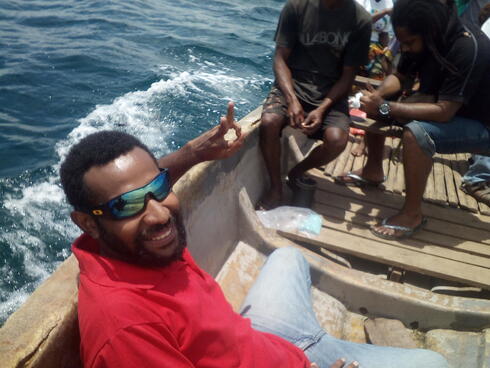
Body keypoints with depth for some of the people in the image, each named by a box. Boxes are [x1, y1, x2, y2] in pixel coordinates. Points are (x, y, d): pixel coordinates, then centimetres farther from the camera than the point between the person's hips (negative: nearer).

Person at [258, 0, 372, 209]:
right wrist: (292, 99, -21)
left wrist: (322, 109, -19)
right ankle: (276, 187, -8)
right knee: (269, 123, -30)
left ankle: (298, 171, 4)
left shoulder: (361, 20, -6)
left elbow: (347, 76, -3)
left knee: (337, 140, -27)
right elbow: (280, 59, -5)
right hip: (292, 83, 0)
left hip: (331, 92, 0)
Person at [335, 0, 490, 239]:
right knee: (372, 105, 2)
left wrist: (386, 107, -35)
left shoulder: (469, 49, -32)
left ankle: (412, 214, -20)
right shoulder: (424, 39, -9)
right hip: (442, 107, 8)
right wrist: (378, 96, -20)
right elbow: (399, 77, 1)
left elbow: (443, 112, -35)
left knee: (416, 132, -37)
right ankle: (372, 172, 16)